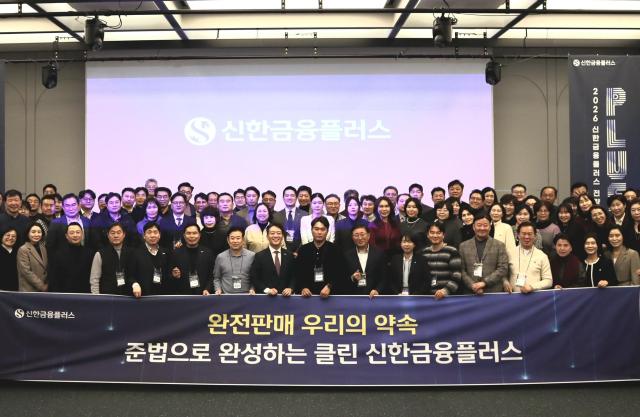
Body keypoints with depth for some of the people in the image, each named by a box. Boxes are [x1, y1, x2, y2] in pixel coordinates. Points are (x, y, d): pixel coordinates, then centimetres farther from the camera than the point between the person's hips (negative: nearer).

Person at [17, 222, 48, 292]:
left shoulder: (43, 248, 12)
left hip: (44, 290, 6)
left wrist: (46, 285, 2)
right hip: (29, 290, -6)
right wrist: (41, 286, -13)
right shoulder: (23, 250, -8)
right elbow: (26, 272, -14)